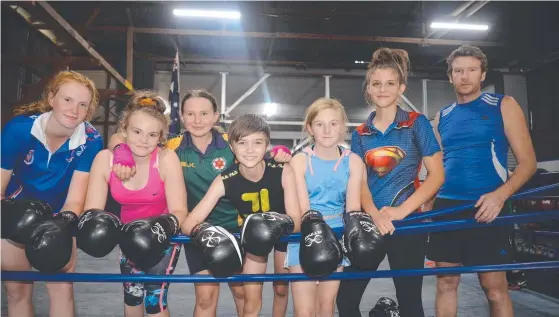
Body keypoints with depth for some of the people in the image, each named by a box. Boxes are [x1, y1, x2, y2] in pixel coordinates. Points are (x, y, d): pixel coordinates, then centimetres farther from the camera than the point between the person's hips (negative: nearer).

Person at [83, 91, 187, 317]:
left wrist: (164, 225, -46)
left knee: (155, 298, -7)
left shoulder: (167, 158, -25)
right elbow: (93, 210, -17)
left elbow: (179, 211, -25)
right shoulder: (105, 158, -18)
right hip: (130, 233, 3)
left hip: (161, 235, -2)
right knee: (131, 295, 11)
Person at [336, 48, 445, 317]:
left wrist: (402, 210, -16)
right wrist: (375, 215, -18)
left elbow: (436, 175, -6)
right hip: (370, 221, 3)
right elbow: (360, 181, 1)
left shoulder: (416, 124, -1)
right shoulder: (360, 134, 9)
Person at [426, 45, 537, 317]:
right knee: (445, 282, 7)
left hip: (485, 209, -3)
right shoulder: (442, 116, 14)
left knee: (494, 286, 0)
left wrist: (500, 195, -19)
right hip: (445, 208, 4)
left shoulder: (503, 106, 3)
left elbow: (528, 161, -3)